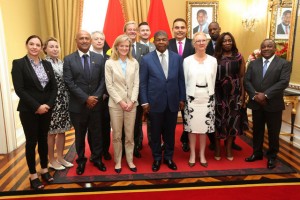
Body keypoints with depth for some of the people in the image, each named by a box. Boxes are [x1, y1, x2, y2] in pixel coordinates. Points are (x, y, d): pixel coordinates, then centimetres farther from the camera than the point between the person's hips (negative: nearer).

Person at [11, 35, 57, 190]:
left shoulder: (47, 64, 8)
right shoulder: (18, 63, -5)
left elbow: (54, 87, 5)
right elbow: (19, 89, -12)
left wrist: (48, 105, -9)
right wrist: (36, 106, -16)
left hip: (46, 109, 4)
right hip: (28, 110, -4)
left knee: (43, 139, 14)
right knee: (31, 142, 4)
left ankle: (44, 170, 29)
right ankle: (33, 175, 19)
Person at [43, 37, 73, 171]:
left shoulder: (62, 63, 10)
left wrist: (67, 100, 7)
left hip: (64, 102, 6)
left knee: (62, 131, 13)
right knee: (51, 132, 6)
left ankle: (60, 158, 28)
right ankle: (52, 160, 21)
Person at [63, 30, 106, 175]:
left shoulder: (99, 58, 5)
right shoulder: (68, 60, -1)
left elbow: (103, 80, 1)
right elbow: (69, 83, -9)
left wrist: (96, 97, -12)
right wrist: (86, 98, -15)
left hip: (96, 104, 1)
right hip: (78, 105, -1)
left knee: (97, 134, 12)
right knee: (80, 135, 13)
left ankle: (97, 158, 30)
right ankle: (81, 161, 31)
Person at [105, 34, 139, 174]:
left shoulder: (134, 63, 6)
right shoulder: (110, 63, -1)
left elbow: (136, 84, 2)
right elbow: (109, 85, -5)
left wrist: (132, 101, -9)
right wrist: (120, 101, -12)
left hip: (131, 103, 2)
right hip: (115, 104, -1)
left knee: (130, 135, 9)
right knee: (116, 135, 8)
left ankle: (130, 160, 23)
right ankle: (118, 161, 23)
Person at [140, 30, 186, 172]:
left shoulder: (177, 58, 4)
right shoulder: (146, 59, -3)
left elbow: (181, 79, 7)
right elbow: (142, 82, -2)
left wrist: (182, 98, 5)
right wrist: (144, 101, -6)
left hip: (173, 101, 2)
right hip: (155, 102, -2)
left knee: (170, 131, 13)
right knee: (156, 132, 11)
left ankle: (168, 157, 32)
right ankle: (157, 158, 29)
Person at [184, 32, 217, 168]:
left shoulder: (213, 60, 3)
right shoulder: (187, 60, -2)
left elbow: (213, 80, 7)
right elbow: (184, 81, 0)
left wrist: (210, 95, 7)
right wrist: (184, 98, -1)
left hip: (207, 98, 2)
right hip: (192, 98, -1)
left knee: (205, 127, 8)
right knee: (192, 127, 5)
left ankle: (202, 154, 25)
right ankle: (192, 154, 22)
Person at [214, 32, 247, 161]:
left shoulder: (239, 57, 3)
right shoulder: (215, 58, 1)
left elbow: (242, 77, 1)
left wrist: (242, 95, -4)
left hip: (234, 94, 1)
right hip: (219, 94, -1)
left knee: (232, 121, 8)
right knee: (218, 121, 6)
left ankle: (228, 148, 25)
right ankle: (217, 148, 22)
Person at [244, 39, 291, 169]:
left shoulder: (284, 64, -2)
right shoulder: (253, 63, 8)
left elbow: (283, 82, -14)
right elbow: (246, 81, 1)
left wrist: (265, 95, -21)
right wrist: (255, 95, -15)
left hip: (273, 104, -3)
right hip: (256, 103, 3)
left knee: (273, 132, 9)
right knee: (257, 130, 15)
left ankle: (272, 156, 26)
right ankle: (257, 153, 31)